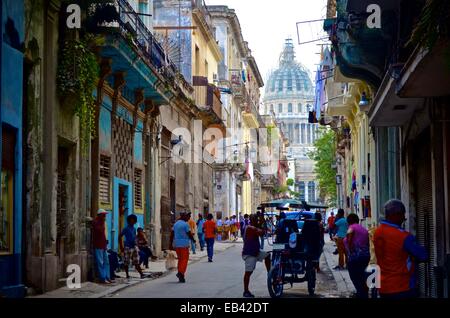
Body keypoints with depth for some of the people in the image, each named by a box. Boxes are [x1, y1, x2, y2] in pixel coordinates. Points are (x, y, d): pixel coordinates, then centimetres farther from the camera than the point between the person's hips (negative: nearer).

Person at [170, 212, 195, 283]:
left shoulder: (175, 224, 12)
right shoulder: (185, 224, -9)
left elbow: (172, 235, 11)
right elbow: (189, 234, -10)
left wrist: (171, 244, 13)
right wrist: (193, 240, 8)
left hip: (176, 244, 7)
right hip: (184, 244, -7)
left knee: (180, 259, 14)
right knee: (185, 259, -4)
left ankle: (181, 277, 14)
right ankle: (181, 272, -23)